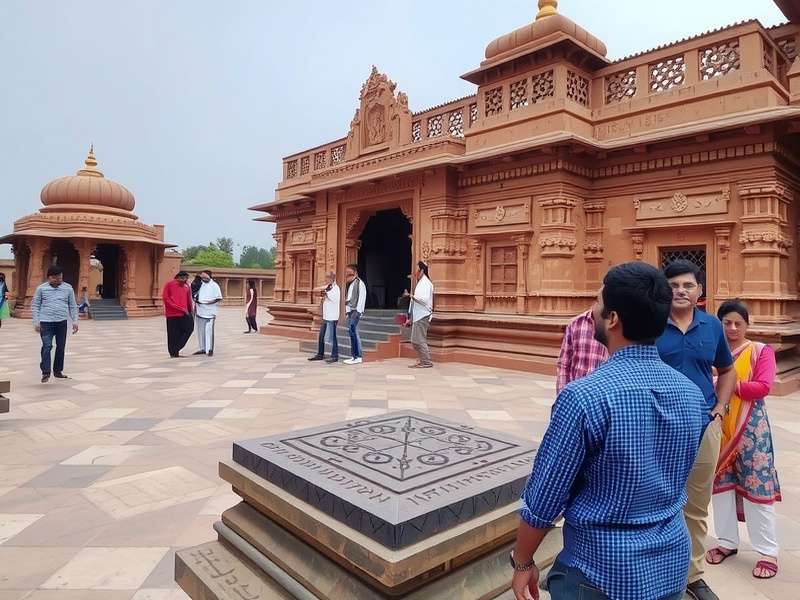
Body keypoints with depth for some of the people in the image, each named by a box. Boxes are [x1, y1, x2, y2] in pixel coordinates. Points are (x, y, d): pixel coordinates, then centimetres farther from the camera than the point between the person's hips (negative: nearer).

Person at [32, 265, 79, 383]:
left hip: (62, 322, 2)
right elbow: (35, 306, 5)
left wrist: (75, 321, 4)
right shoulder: (41, 288, 3)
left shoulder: (68, 288, 7)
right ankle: (46, 373, -6)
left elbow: (73, 306, 10)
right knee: (47, 346, -9)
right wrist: (36, 322, -3)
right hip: (46, 322, -2)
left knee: (61, 347, 8)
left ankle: (58, 371, 20)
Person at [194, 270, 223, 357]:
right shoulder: (200, 284, 10)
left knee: (209, 331, -8)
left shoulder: (214, 285, -5)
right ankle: (202, 348, 21)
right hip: (199, 312, 6)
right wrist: (195, 309, 14)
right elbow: (196, 297, 18)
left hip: (210, 312, -5)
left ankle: (209, 350, -6)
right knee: (200, 331, 12)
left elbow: (219, 299, -5)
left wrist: (212, 302, -19)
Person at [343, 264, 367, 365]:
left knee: (353, 331, -13)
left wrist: (358, 311, -18)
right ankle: (354, 355, 13)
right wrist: (346, 311, 15)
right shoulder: (350, 284, 20)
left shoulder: (359, 283, -6)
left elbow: (361, 297, -13)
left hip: (355, 311, -9)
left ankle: (358, 356, -11)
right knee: (351, 332, 8)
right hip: (349, 311, 9)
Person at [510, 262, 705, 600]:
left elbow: (543, 500, -19)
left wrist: (522, 562, -4)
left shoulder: (583, 397, -27)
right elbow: (672, 481, 9)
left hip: (603, 573, -6)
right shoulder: (691, 393, -7)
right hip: (673, 565, 6)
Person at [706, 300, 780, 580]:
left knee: (756, 485, 2)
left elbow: (763, 386, -14)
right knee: (720, 483, 10)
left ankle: (768, 551, 16)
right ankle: (727, 541, 25)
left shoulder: (761, 351, -2)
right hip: (717, 427, 3)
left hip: (750, 429, -2)